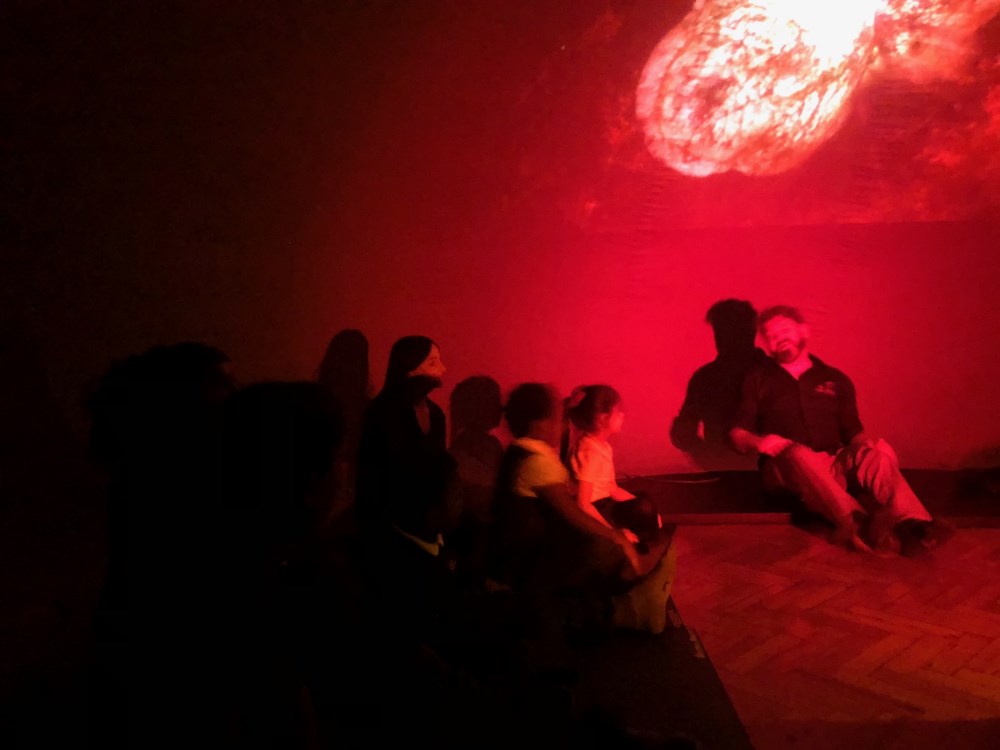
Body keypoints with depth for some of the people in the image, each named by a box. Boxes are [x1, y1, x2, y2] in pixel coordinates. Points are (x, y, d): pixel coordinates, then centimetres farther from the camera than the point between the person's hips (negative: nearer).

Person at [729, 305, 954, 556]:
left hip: (834, 465, 3)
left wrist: (870, 446, -6)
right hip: (785, 466, -2)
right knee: (799, 454, -36)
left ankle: (913, 525, -51)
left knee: (876, 456, -27)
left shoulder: (835, 379, 21)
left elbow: (853, 431, 17)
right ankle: (858, 523, -56)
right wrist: (757, 440, -15)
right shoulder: (758, 380, 14)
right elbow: (737, 433, 8)